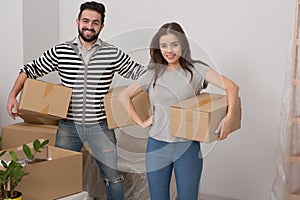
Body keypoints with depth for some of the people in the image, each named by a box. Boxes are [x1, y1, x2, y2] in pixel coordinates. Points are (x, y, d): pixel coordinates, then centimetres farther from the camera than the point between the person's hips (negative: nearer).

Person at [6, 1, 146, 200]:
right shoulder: (59, 52, 0)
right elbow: (30, 70, 6)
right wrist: (13, 95, -5)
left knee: (113, 176, 3)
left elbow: (139, 72, 6)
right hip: (68, 124, 1)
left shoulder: (113, 54, -2)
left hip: (100, 125, -1)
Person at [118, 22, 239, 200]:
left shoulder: (195, 69, -3)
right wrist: (141, 122, 2)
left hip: (188, 147, -2)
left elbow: (231, 87, -12)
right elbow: (124, 96, 11)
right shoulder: (153, 74, 5)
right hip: (157, 146, 2)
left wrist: (230, 117, -26)